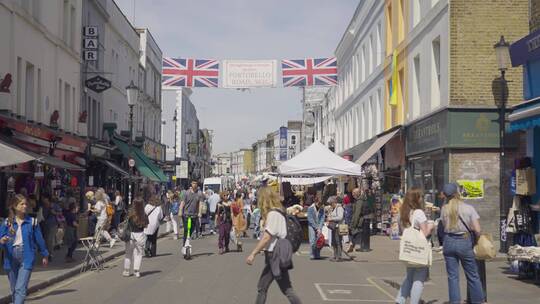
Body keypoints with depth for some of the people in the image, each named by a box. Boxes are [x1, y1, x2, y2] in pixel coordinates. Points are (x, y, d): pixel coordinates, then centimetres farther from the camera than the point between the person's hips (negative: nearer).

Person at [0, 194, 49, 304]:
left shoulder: (32, 222, -1)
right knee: (14, 289, 13)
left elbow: (39, 239, 8)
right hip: (11, 257, 2)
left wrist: (44, 255, 16)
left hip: (26, 258, -2)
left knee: (21, 289, -12)